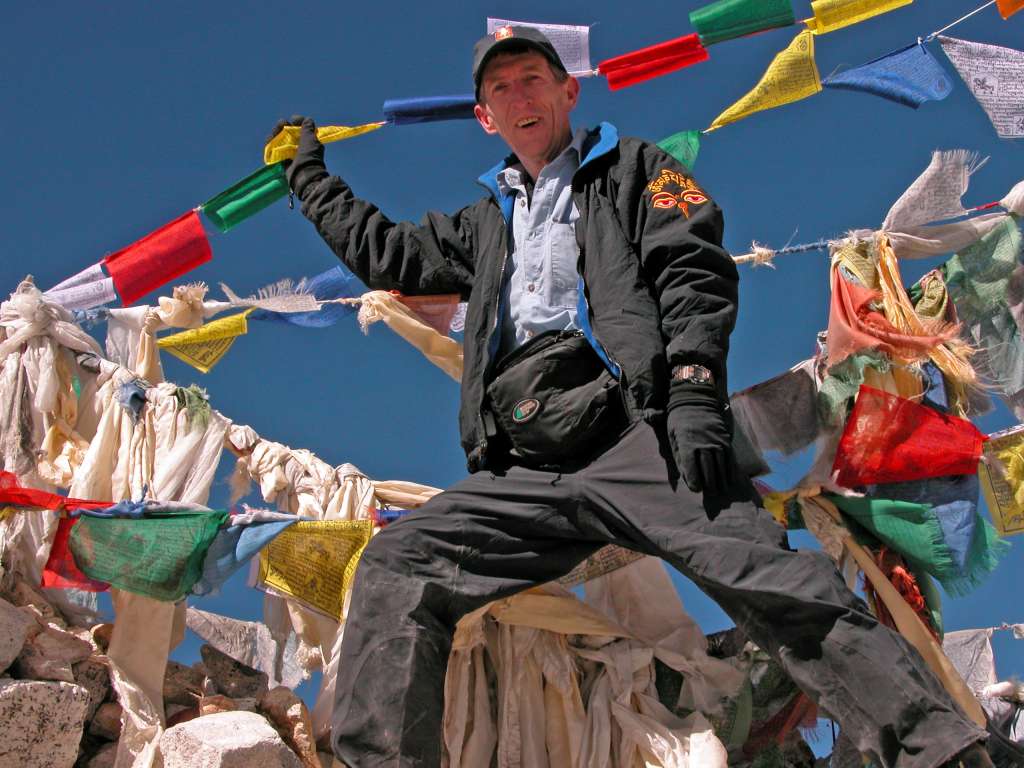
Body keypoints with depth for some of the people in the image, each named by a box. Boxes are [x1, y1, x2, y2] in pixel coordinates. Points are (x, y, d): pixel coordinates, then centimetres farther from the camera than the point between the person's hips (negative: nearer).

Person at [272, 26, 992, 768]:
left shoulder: (632, 168, 20)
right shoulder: (487, 221, 35)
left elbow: (695, 273, 5)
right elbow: (386, 252, 47)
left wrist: (693, 390, -12)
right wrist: (311, 178, 52)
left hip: (630, 433, -5)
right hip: (520, 469, 6)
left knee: (764, 570, -26)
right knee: (396, 564, -14)